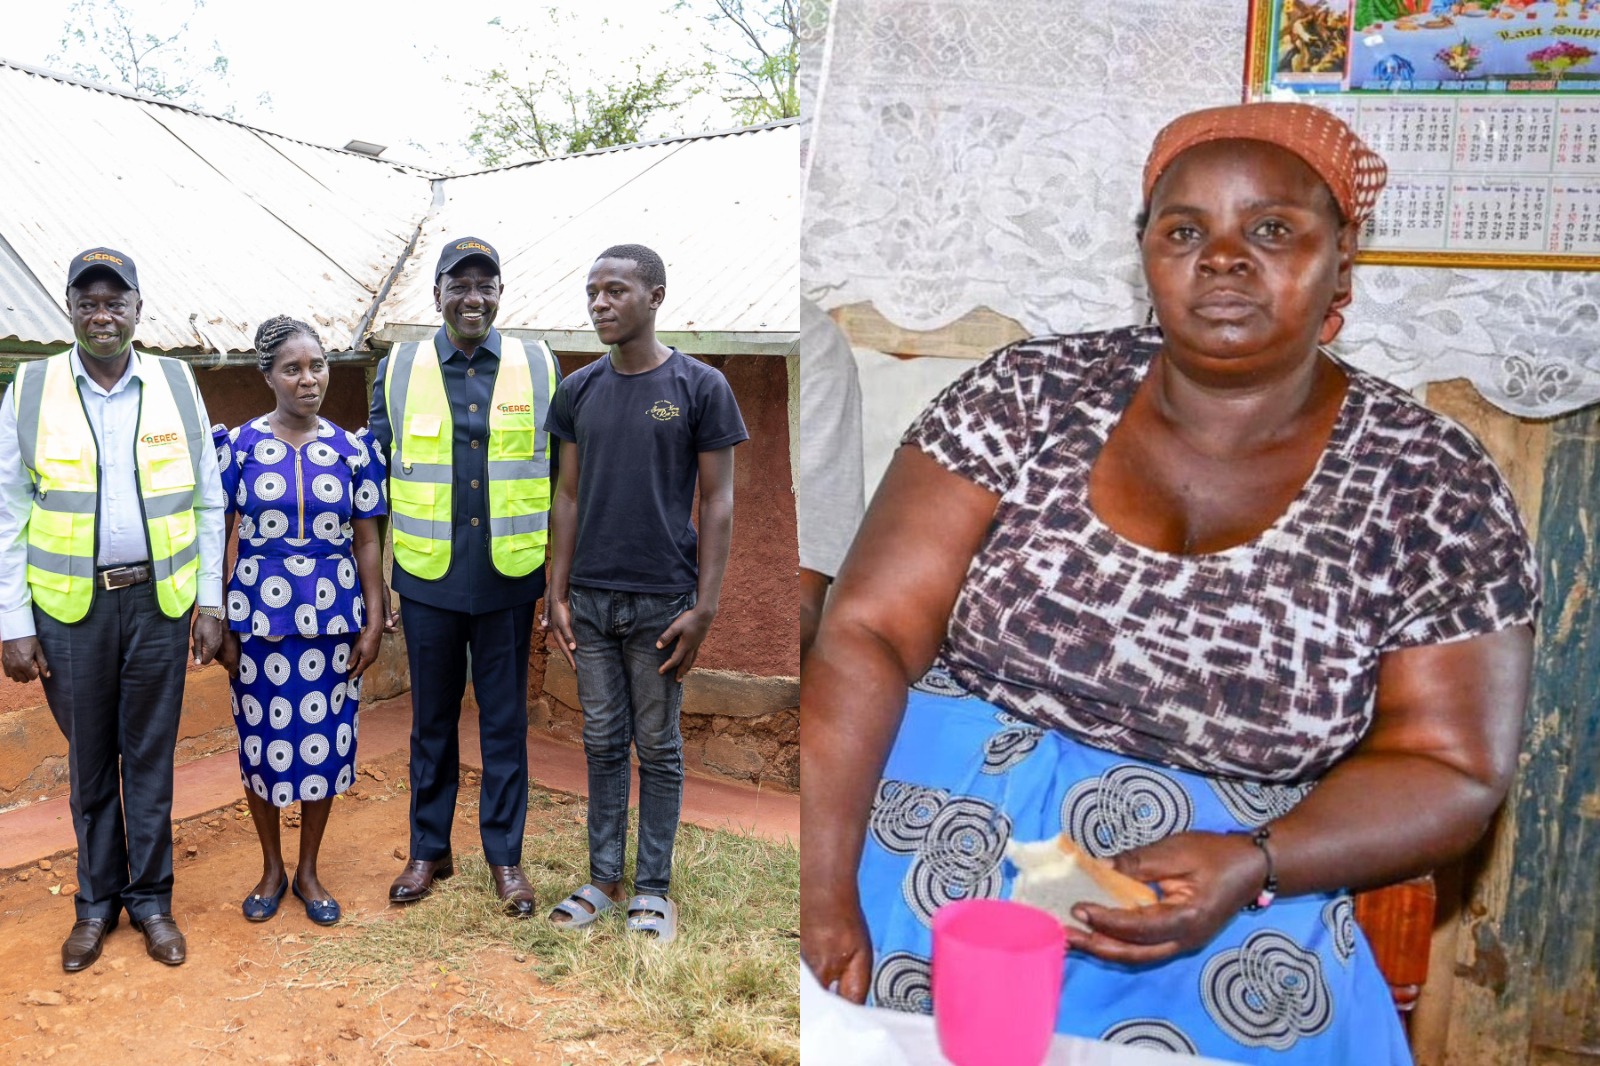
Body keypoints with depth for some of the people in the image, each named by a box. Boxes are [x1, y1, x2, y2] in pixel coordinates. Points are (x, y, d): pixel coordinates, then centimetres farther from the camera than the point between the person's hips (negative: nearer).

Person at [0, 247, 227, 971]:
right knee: (89, 760, 12)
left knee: (151, 755, 10)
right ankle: (96, 901, 29)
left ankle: (150, 897, 25)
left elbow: (208, 504, 4)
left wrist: (210, 601, 0)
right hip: (69, 605, 0)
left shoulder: (177, 385, 2)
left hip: (158, 599, 0)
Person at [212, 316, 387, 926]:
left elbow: (367, 541, 4)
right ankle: (271, 869, 29)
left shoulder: (351, 450, 2)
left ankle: (309, 871, 26)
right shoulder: (238, 446, -2)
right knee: (262, 742, 8)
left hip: (332, 619, 1)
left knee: (324, 741, 7)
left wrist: (373, 623, 0)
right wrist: (218, 626, -3)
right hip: (259, 617, -1)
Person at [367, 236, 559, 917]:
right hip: (428, 577, 1)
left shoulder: (539, 367, 2)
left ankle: (505, 855, 23)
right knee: (432, 720, 13)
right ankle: (428, 850, 29)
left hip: (510, 577, 0)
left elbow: (560, 470, 6)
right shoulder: (398, 369, 3)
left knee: (505, 721, 9)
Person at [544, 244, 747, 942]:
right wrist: (557, 594, 5)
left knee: (658, 746, 8)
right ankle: (603, 879, 27)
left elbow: (717, 502, -6)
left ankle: (653, 887, 22)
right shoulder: (578, 391, 6)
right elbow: (569, 496, 10)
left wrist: (704, 608, -11)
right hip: (590, 598, 4)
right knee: (603, 743, 13)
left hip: (662, 602, -4)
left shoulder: (700, 387, -6)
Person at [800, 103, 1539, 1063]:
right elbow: (868, 635, -8)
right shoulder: (1030, 397, -3)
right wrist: (823, 893, -18)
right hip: (927, 836, -1)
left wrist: (1252, 865, -19)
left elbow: (1451, 771, -1)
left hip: (1221, 920, 2)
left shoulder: (1435, 488, -2)